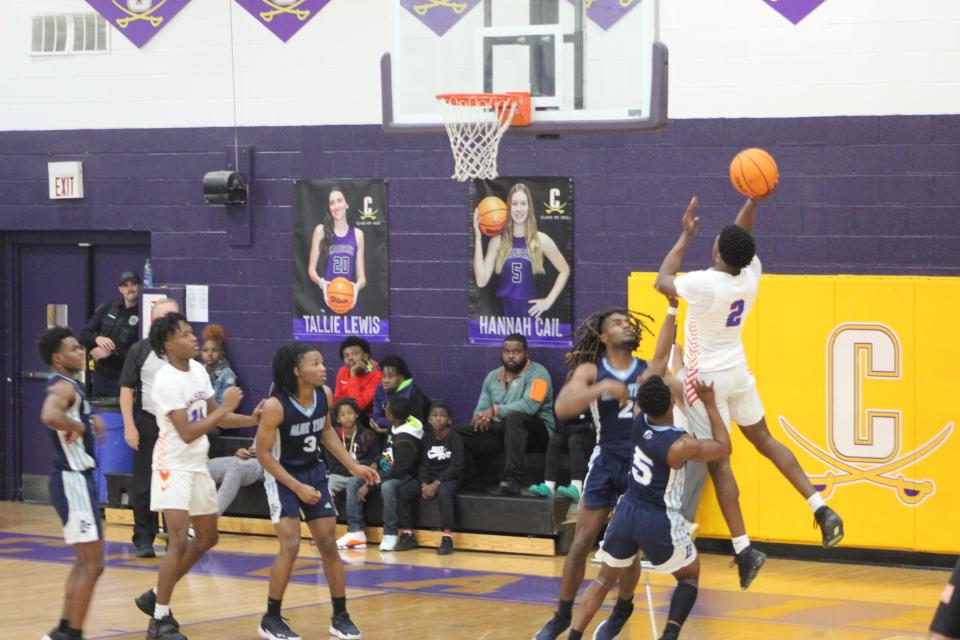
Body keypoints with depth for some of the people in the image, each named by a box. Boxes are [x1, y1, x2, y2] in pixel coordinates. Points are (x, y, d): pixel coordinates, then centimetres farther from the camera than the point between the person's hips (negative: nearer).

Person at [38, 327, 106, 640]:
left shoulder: (67, 385, 13)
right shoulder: (63, 387, -17)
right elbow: (49, 416, -39)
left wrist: (88, 422, 14)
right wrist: (76, 426, -22)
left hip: (78, 479, 10)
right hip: (73, 481, -10)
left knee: (86, 562, 17)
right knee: (91, 564, -7)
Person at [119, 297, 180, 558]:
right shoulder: (140, 350, 0)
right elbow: (126, 389, -1)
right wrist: (129, 427, -8)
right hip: (148, 424, -1)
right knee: (144, 485, 1)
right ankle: (144, 539, 9)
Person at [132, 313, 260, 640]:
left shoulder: (198, 369, 5)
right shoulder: (166, 380, -20)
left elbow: (214, 417, 14)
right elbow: (188, 433, -23)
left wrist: (253, 420, 0)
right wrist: (225, 408, -20)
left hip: (198, 463, 9)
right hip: (174, 464, -9)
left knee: (207, 538, 17)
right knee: (179, 542, -17)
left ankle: (157, 596, 28)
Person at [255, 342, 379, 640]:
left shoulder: (325, 395, -8)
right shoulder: (275, 406, -26)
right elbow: (263, 453, -20)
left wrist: (354, 466, 6)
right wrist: (297, 488, -24)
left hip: (314, 472, 6)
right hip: (282, 476, -6)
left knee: (329, 544, 7)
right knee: (291, 545, -14)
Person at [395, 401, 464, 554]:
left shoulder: (454, 438, -6)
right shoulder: (427, 438, 9)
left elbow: (456, 467, -13)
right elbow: (424, 464, 7)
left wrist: (436, 484, -20)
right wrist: (424, 484, -13)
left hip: (449, 478, -5)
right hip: (429, 478, 5)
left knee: (443, 493, -38)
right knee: (403, 491, -15)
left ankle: (447, 538, -37)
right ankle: (407, 535, -7)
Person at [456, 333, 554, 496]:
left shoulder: (537, 373, -6)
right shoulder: (493, 376, 15)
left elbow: (530, 405, -22)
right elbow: (481, 409, 12)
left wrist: (495, 411, -22)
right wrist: (483, 417, -14)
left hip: (536, 430, -6)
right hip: (500, 430, 6)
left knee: (514, 417, -40)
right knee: (459, 433, -12)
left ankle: (512, 480, -46)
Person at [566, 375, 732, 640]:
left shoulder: (641, 422, -9)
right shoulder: (680, 445, -24)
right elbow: (724, 448, -7)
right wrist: (710, 404, -5)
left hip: (627, 511, 5)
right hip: (659, 521, -5)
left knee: (605, 578, 21)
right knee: (689, 577, 18)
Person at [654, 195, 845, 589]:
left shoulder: (705, 283, -23)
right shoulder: (750, 276, -6)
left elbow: (662, 282, -5)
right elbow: (741, 238, 14)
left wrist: (687, 236, 1)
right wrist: (753, 201, 3)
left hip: (706, 378, -7)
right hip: (738, 372, 7)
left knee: (717, 460, -3)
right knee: (764, 441, 20)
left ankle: (744, 550, -6)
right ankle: (822, 510, 12)